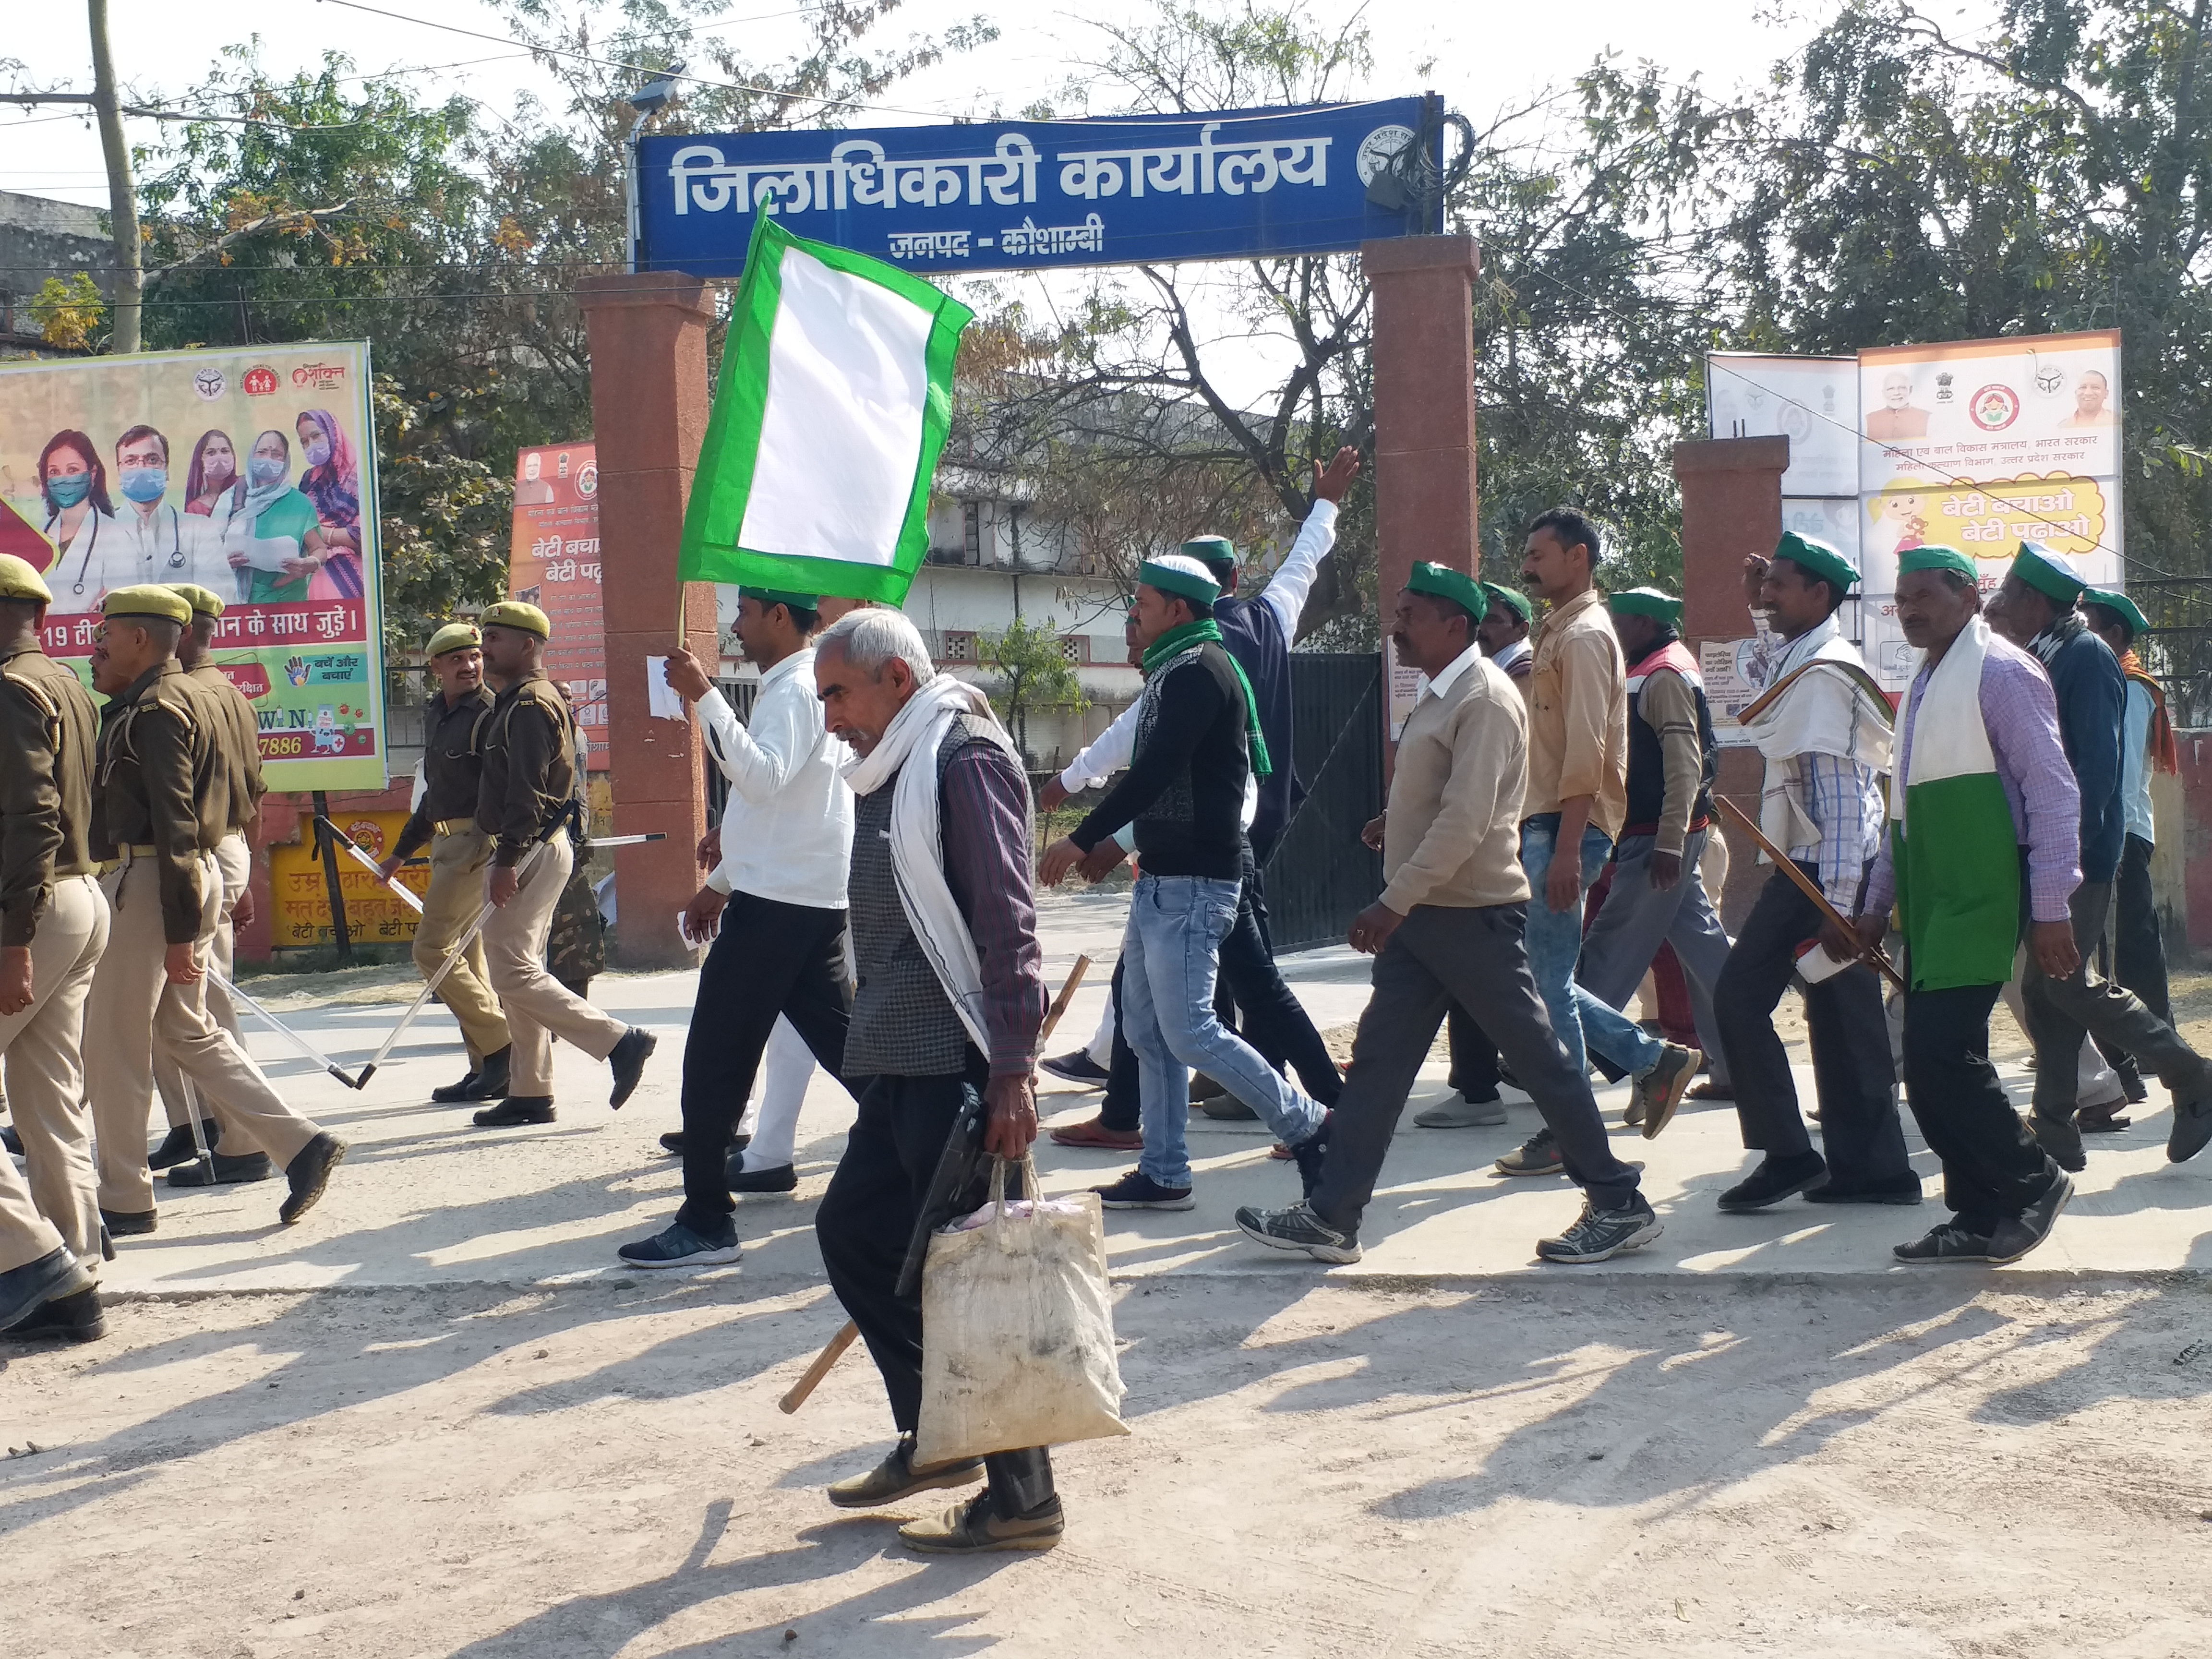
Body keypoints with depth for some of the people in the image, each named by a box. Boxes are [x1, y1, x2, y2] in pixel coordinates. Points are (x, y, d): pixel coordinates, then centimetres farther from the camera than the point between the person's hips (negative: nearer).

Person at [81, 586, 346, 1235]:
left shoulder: (156, 709, -13)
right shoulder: (140, 706, 19)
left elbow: (174, 822, -19)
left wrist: (178, 930, -22)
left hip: (144, 883, -10)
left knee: (111, 1045, 0)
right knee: (188, 1031, 14)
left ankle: (124, 1201, 8)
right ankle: (301, 1144, 7)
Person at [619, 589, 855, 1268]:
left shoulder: (795, 689, -13)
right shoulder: (796, 687, 21)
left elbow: (763, 778, -30)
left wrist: (705, 698, -31)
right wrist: (720, 884, 28)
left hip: (777, 906, -11)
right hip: (813, 903, 11)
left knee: (715, 1062, -7)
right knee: (837, 1041, 15)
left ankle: (706, 1222, -5)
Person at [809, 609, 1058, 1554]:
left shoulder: (966, 757, -11)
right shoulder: (892, 772, 17)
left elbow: (1006, 921, -18)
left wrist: (1013, 1070, -22)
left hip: (960, 1065, -10)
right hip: (902, 1064, 10)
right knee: (852, 1232, 15)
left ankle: (1022, 1498, 6)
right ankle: (935, 1439, 28)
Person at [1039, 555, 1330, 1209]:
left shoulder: (1199, 672, -14)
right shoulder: (1176, 671, 17)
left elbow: (1155, 771, -22)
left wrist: (1081, 841, -19)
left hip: (1192, 884, -10)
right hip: (1161, 878, 10)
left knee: (1190, 1032, -10)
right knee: (1148, 1029, 10)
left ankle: (1307, 1125, 2)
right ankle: (1163, 1174, 16)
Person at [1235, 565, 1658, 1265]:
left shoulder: (1485, 699, -16)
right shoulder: (1442, 696, 14)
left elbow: (1467, 819, -24)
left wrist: (1395, 901, -26)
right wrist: (1397, 821, 6)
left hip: (1472, 914, -9)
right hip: (1423, 913, 10)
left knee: (1537, 1056, -1)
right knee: (1378, 1062, 6)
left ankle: (1620, 1206, 10)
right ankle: (1331, 1218, 8)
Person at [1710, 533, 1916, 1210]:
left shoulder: (1819, 675, -14)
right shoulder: (1812, 661, 15)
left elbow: (1837, 794, -20)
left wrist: (1834, 899, -22)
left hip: (1821, 869, -10)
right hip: (1836, 870, 10)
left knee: (1739, 997, -6)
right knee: (1843, 1016, 10)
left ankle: (1787, 1153, -5)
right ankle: (1872, 1166, 13)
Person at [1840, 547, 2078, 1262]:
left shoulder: (2001, 673, -7)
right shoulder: (1923, 686, 20)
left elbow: (2053, 792, -12)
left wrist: (2051, 908, -17)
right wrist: (1877, 907, 23)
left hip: (1980, 897, -9)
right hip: (1931, 901, 9)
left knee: (1940, 1050, -15)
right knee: (1930, 1060, 7)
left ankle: (2032, 1182, 2)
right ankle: (1979, 1218, 15)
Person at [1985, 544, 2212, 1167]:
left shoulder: (2085, 656, -12)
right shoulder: (2044, 659, 16)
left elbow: (2096, 765, -20)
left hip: (2076, 858, -9)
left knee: (2069, 984, -9)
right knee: (2044, 988, 7)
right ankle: (2055, 1132, 10)